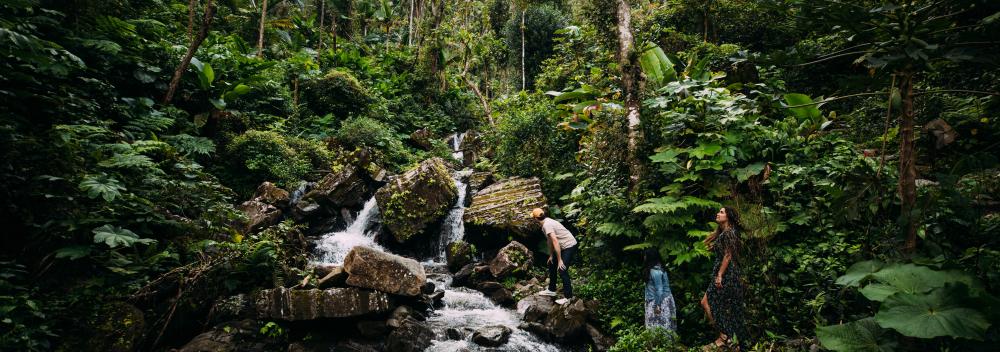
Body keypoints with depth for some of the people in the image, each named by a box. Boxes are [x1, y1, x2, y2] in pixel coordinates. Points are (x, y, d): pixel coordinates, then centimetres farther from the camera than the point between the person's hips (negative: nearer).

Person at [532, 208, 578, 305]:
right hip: (564, 246, 11)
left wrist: (560, 260, -25)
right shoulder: (546, 222, 7)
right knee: (552, 264, 16)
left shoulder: (547, 225, -23)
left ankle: (568, 296, 2)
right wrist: (551, 255, 20)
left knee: (562, 270, -11)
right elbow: (550, 240, 16)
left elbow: (555, 242, -28)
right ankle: (551, 290, 28)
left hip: (569, 246, -11)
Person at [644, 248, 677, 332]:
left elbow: (659, 290, -21)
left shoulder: (655, 271, -19)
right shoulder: (658, 268, 10)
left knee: (659, 328, -6)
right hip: (663, 300, 10)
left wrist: (657, 306, -18)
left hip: (660, 301, -10)